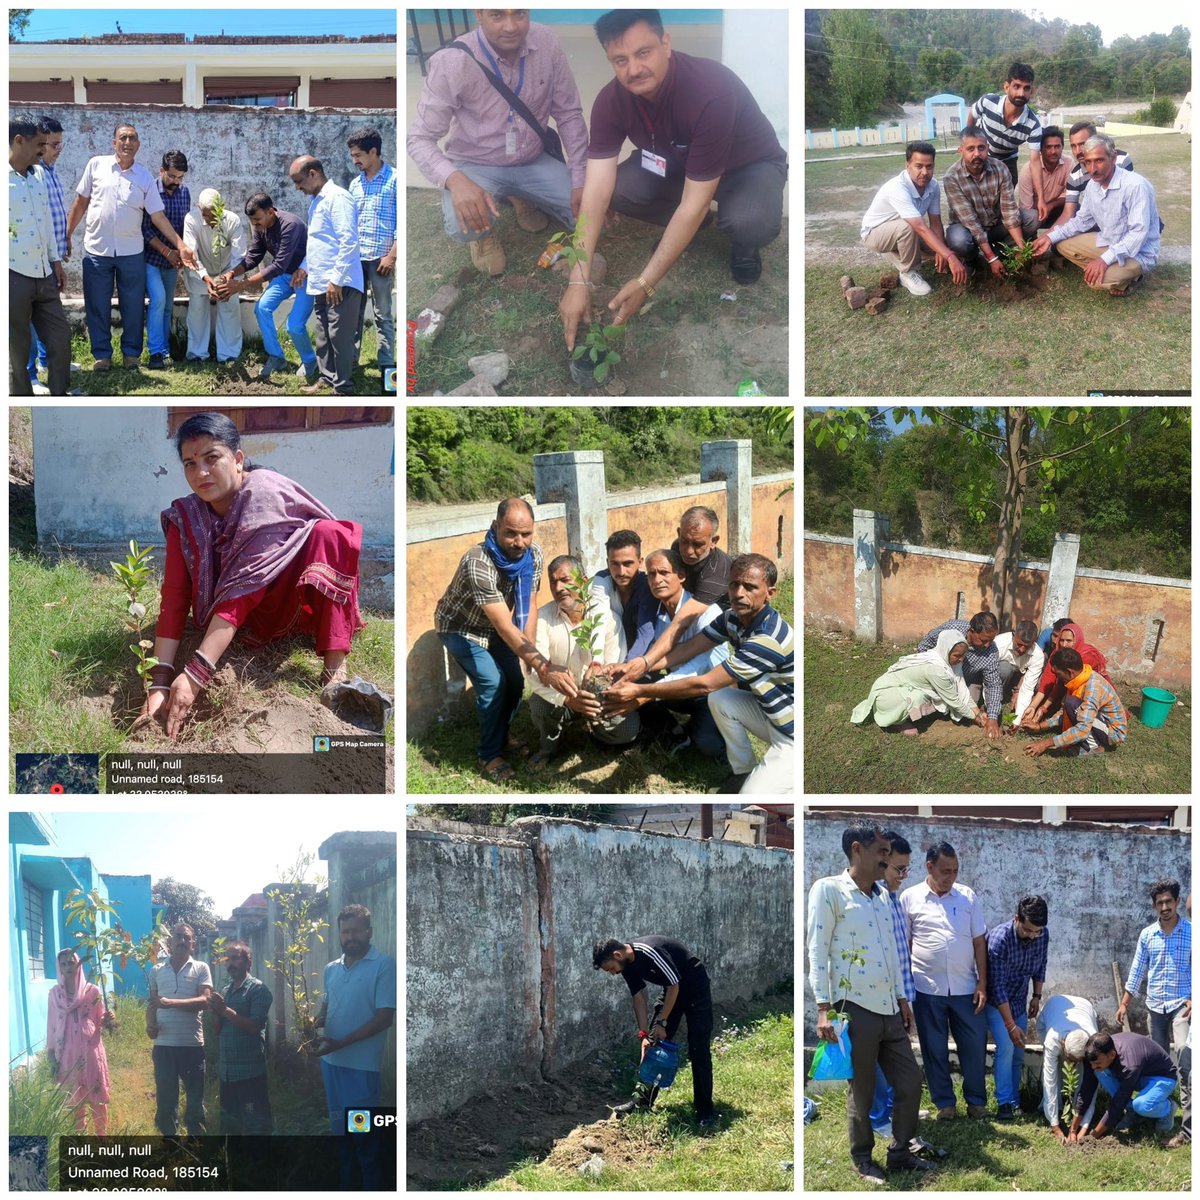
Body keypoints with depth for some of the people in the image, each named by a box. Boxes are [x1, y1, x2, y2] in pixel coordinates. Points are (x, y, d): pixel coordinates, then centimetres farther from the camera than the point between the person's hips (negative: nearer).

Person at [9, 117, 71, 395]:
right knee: (17, 349, 3)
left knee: (60, 336, 9)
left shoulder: (36, 179, 12)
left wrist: (56, 262, 18)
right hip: (14, 277, -8)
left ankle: (59, 396, 20)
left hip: (43, 275, 8)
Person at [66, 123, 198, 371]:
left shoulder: (145, 177, 1)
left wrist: (181, 246, -9)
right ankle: (102, 354, 16)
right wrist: (67, 234, 4)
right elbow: (81, 201, 6)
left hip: (131, 252, 1)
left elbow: (158, 216, 0)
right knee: (98, 306, 5)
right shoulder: (96, 165, -1)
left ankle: (131, 352, 19)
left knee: (133, 306, 6)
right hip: (96, 249, 0)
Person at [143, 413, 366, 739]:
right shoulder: (185, 518, -13)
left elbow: (243, 587, -35)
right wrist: (160, 682, -32)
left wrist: (195, 673, -42)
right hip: (255, 626, 6)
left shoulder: (265, 494, -27)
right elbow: (174, 597, -19)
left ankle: (335, 665, -34)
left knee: (328, 533, -29)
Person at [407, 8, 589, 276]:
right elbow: (419, 138, -21)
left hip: (534, 161, 4)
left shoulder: (547, 43, -16)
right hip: (476, 166, -4)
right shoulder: (452, 63, -26)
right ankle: (485, 229, 7)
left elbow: (569, 114, -3)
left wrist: (581, 180, -9)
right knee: (465, 224, -34)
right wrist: (456, 181, -40)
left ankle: (522, 198, 22)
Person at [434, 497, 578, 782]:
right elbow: (506, 628, -46)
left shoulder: (533, 554, -21)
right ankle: (489, 755, 1)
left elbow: (528, 606, -11)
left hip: (494, 626, 6)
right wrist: (543, 666, -54)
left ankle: (500, 739, 28)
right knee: (492, 684, -18)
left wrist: (531, 652, -23)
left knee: (514, 682, 1)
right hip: (461, 627, -6)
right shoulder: (478, 564, -42)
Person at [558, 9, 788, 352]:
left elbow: (694, 204, -37)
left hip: (748, 166, -5)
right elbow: (597, 191, -27)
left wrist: (645, 283, -37)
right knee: (619, 189, -25)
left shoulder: (711, 92, -40)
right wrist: (579, 281, -37)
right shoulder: (611, 100, -24)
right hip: (677, 162, 5)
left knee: (751, 223, -38)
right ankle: (680, 231, 8)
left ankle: (743, 245, 1)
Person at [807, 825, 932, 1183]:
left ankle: (900, 1152, 25)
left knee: (910, 1081, 10)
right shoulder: (828, 889, -8)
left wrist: (901, 998, 19)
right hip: (855, 1009, -7)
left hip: (889, 1009, 7)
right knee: (863, 1092, 3)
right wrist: (823, 1008, -17)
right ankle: (863, 1160, 19)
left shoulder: (882, 896, 15)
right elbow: (817, 950, -11)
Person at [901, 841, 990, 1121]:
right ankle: (944, 1102, 18)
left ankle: (976, 1100, 19)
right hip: (927, 989, -1)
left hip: (965, 988, 1)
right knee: (934, 1049, 6)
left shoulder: (968, 897, 3)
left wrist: (982, 984, 0)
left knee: (974, 1046, 5)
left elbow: (979, 943, 5)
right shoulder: (910, 899, -1)